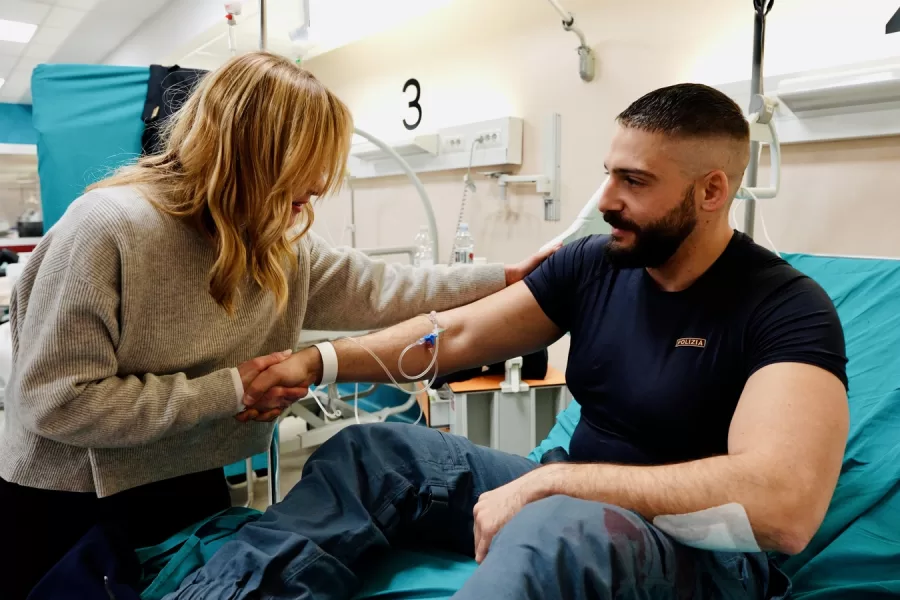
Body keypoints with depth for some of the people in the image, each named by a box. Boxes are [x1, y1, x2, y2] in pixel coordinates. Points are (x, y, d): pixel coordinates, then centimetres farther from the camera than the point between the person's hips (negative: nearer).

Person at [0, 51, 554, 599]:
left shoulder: (282, 243, -5)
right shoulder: (108, 230, -26)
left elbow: (372, 290, -1)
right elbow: (52, 402, -27)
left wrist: (501, 279, -3)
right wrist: (227, 390, -25)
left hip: (190, 491, 6)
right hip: (66, 507, -5)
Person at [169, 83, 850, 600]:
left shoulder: (787, 309, -16)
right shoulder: (593, 264, 1)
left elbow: (783, 502, -31)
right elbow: (457, 334, 0)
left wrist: (547, 479, -31)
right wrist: (320, 361, -10)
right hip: (577, 503, 6)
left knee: (556, 528, -41)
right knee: (370, 451, -3)